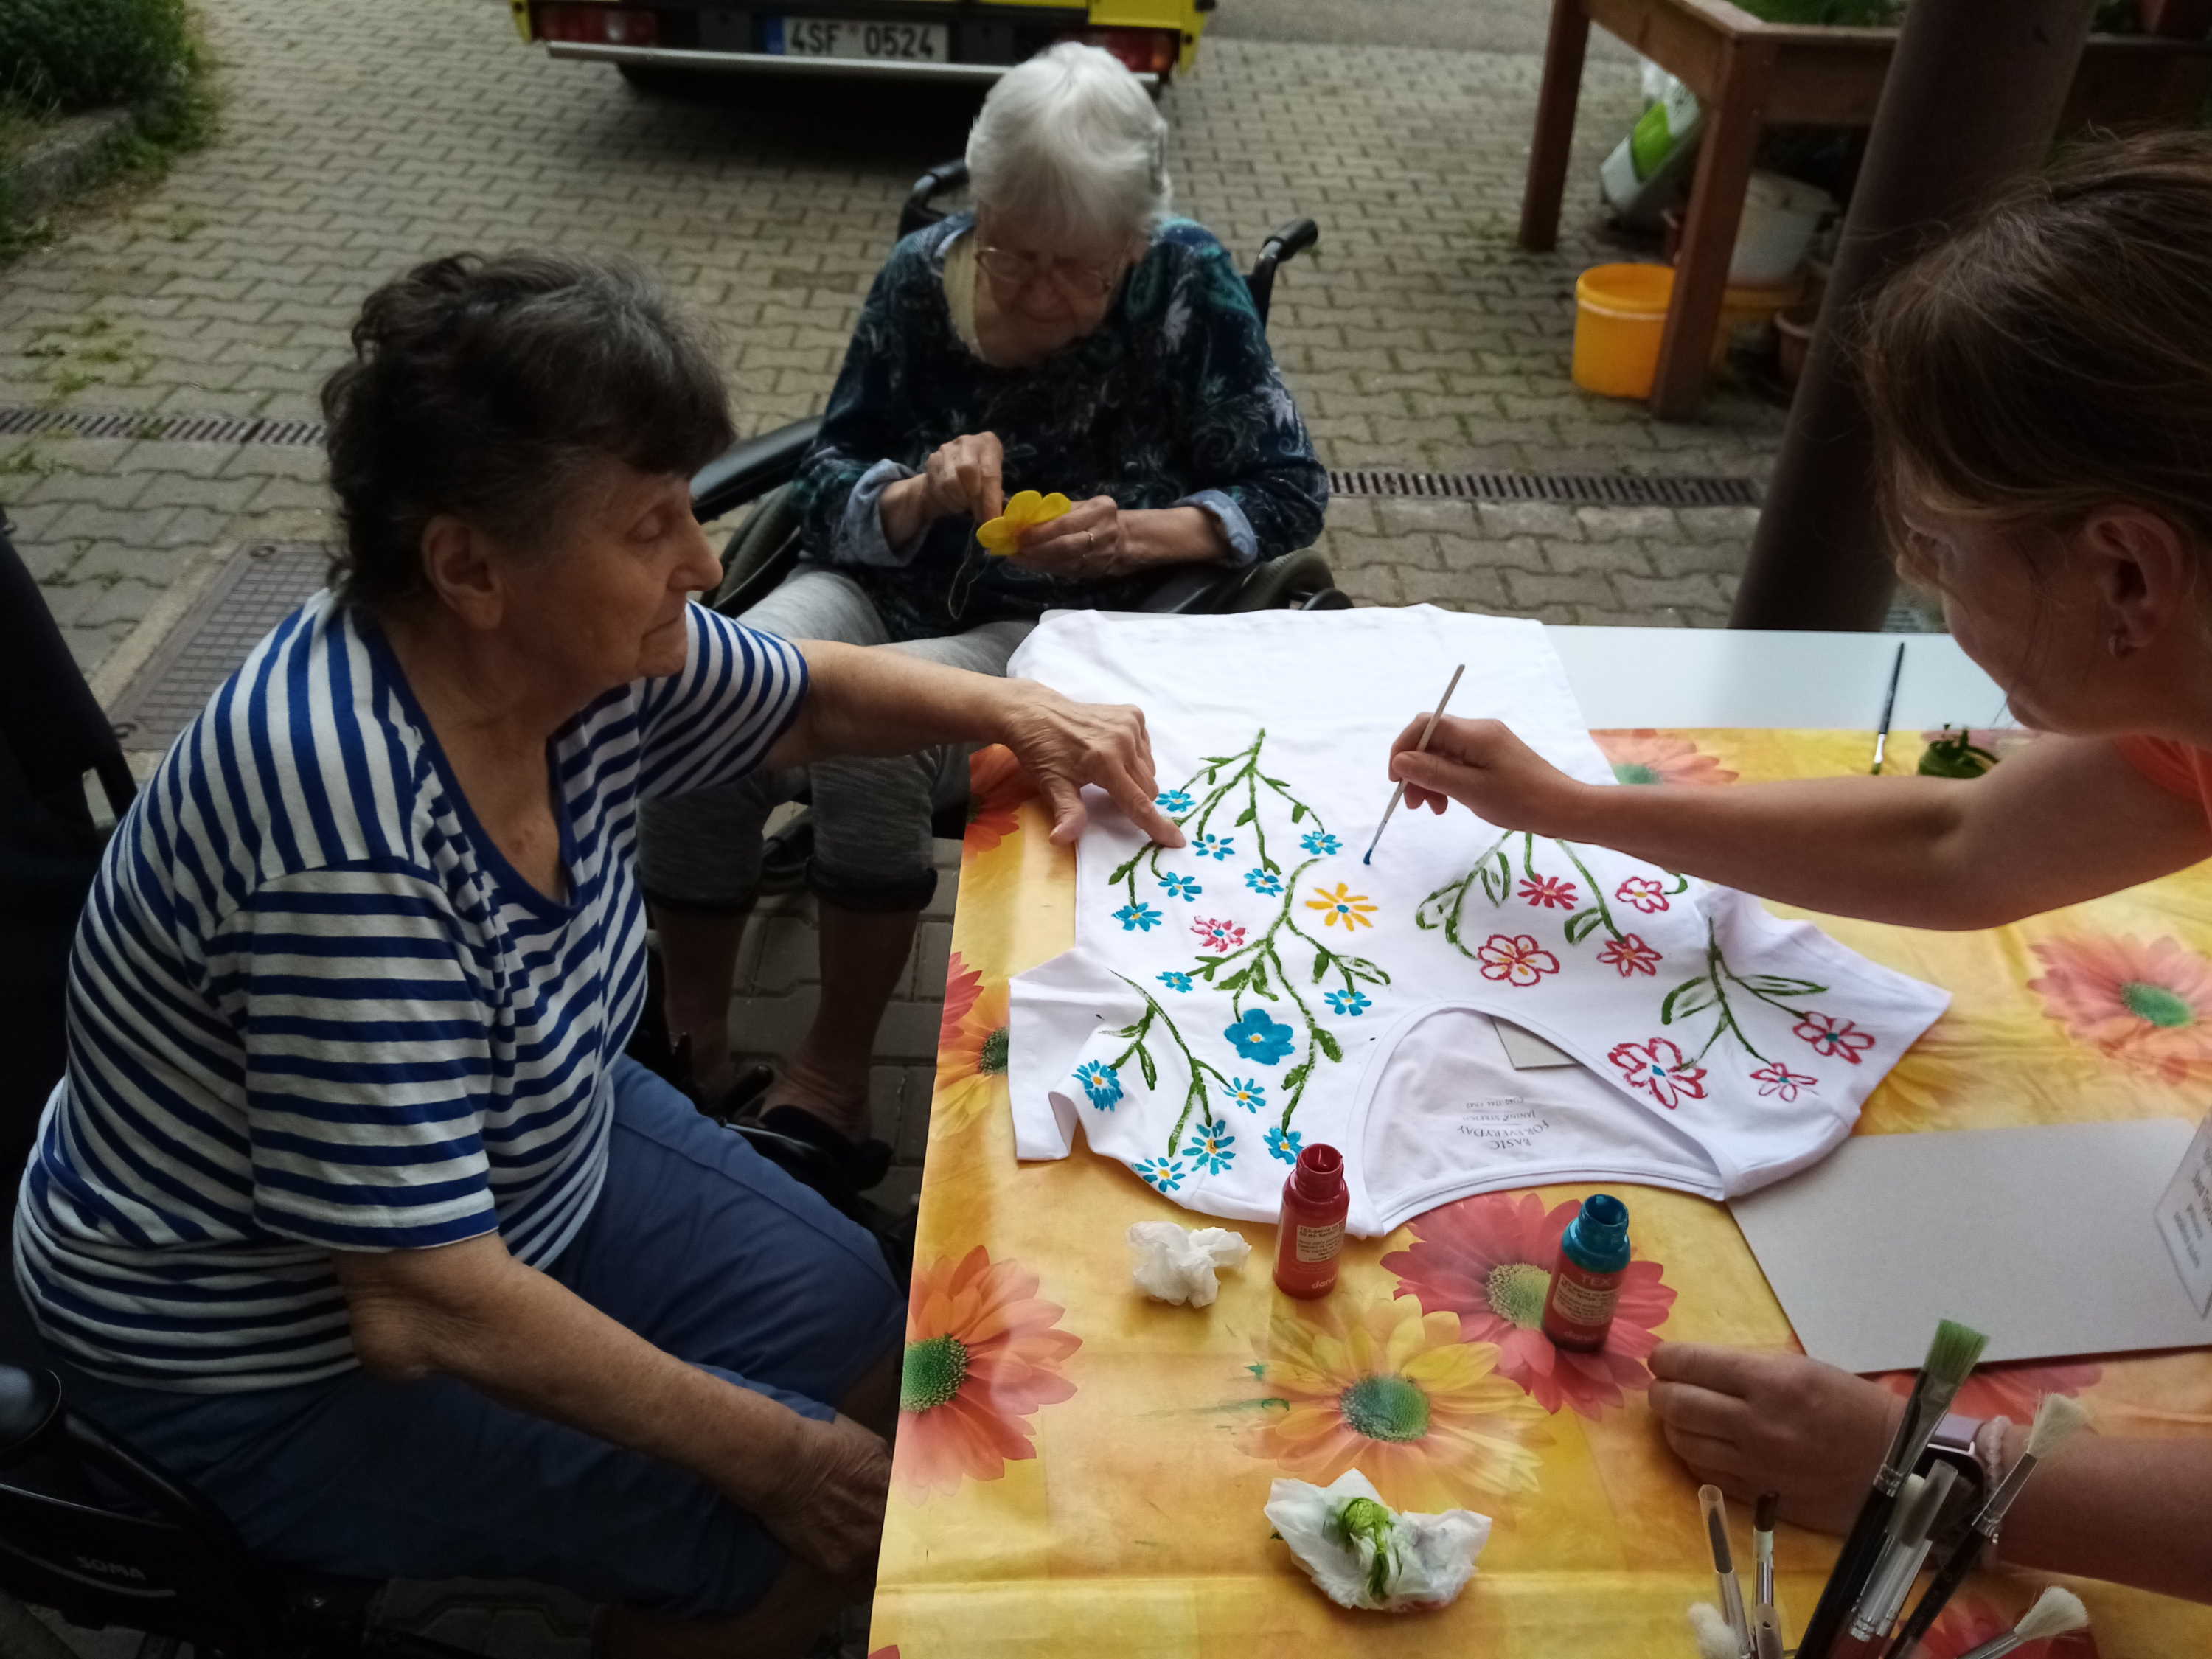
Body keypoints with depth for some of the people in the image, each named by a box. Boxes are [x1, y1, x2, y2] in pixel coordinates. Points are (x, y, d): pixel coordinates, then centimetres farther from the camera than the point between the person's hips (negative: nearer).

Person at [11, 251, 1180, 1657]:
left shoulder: (575, 646, -15)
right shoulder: (355, 835, -38)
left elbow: (813, 696, 5)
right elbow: (426, 1313, -34)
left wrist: (1013, 712, -12)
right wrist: (769, 1458, -25)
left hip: (518, 1156, 8)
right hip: (276, 1361, -7)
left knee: (860, 1328, 6)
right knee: (802, 1528, -13)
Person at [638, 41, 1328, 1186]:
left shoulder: (1188, 286, -7)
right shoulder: (924, 276, -2)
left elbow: (1289, 490, -3)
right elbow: (827, 481, 4)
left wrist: (1132, 535, -20)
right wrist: (920, 495, -19)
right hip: (885, 586, 3)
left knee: (866, 744, -33)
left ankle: (831, 1077, -7)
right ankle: (690, 1051, -1)